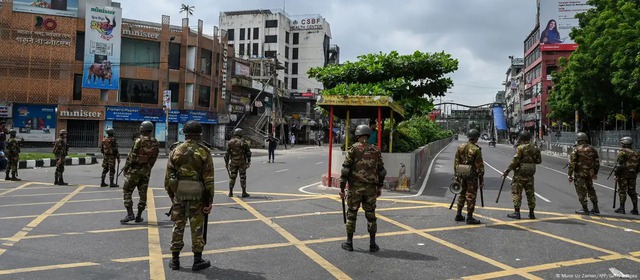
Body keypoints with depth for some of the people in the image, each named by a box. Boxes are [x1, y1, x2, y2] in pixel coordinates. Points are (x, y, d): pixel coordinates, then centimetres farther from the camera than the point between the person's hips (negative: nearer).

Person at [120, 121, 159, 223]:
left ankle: (130, 214, -5)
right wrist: (148, 168, 15)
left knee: (127, 191, 4)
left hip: (135, 169, -5)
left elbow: (132, 156, -13)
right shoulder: (155, 143, 3)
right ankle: (139, 216, 15)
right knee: (143, 193, 10)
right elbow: (154, 158, 6)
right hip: (146, 171, 5)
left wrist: (126, 167, -2)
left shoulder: (139, 141, -13)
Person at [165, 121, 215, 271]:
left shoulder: (176, 150, 2)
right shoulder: (204, 152, -7)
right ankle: (197, 260, 13)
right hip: (197, 195, -2)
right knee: (197, 227, 6)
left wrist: (170, 193, 14)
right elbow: (209, 178, -9)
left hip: (179, 193, 3)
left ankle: (175, 260, 20)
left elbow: (168, 175, 4)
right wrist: (209, 199, -4)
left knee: (178, 226, 13)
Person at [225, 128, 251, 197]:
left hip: (233, 162, 3)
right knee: (242, 177, 3)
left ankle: (230, 192, 10)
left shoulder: (230, 142, 1)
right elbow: (248, 153, -2)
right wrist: (248, 161, 8)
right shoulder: (243, 142, -6)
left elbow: (227, 153, 1)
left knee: (232, 177, 10)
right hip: (242, 162, -2)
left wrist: (226, 162, 8)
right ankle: (244, 193, 4)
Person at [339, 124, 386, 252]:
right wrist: (379, 187, 20)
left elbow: (345, 169, -9)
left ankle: (349, 243, 13)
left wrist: (342, 188, -4)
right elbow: (381, 171, 8)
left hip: (355, 187, -3)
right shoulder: (375, 150, 5)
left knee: (351, 214, 8)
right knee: (371, 215, 10)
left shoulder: (353, 149, -6)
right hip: (371, 188, 3)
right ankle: (372, 244, 13)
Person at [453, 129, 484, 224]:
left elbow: (456, 162, 8)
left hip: (461, 174, 6)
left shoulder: (460, 147, 5)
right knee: (471, 196, 0)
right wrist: (481, 179, -7)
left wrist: (456, 175, 14)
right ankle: (469, 217, 3)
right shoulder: (476, 149, -13)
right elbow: (479, 166, -12)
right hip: (472, 175, -6)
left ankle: (459, 215, 21)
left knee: (462, 194, 16)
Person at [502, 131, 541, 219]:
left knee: (516, 192, 0)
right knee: (530, 193, 11)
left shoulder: (520, 148, -12)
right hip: (530, 173, 6)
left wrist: (507, 170, -12)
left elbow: (515, 161, -16)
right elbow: (539, 160, 11)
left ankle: (516, 212, -1)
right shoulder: (534, 148, 8)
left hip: (520, 173, -6)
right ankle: (531, 213, 16)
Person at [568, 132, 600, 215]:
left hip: (579, 173, -5)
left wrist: (570, 175, -7)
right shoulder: (592, 149, 6)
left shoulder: (576, 149, -10)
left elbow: (571, 163, -13)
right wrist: (595, 173, 23)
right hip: (589, 173, 5)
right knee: (591, 189, 20)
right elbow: (597, 162, 13)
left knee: (581, 191, 4)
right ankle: (595, 208, 23)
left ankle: (585, 209, 6)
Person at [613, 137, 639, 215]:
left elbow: (619, 164, -15)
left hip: (623, 174, -6)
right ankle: (635, 209, 12)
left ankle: (621, 209, 0)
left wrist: (616, 174, -12)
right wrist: (635, 174, 19)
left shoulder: (623, 152, -10)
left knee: (622, 191, -1)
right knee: (632, 191, 12)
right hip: (632, 175, 6)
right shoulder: (636, 153, 11)